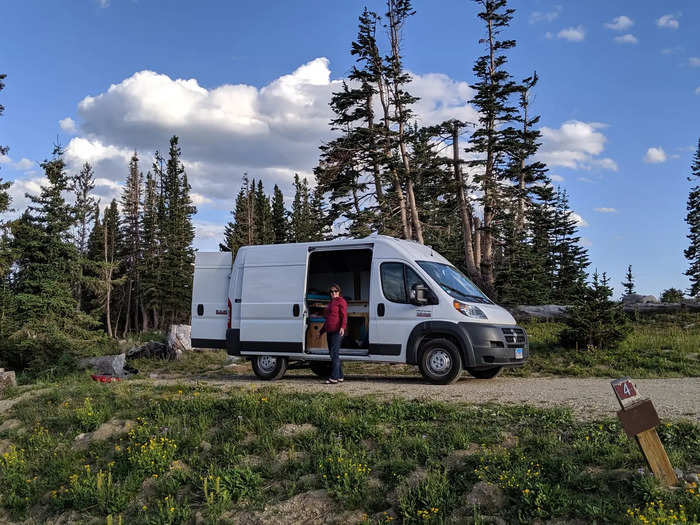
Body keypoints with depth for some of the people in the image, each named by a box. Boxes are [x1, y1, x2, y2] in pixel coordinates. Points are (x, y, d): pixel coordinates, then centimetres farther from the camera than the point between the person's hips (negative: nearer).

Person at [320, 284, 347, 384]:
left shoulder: (341, 301, -3)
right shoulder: (330, 303, 24)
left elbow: (344, 316, -13)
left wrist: (342, 327, -27)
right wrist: (322, 330, 35)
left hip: (337, 331, -10)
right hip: (329, 331, 10)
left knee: (334, 353, -14)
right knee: (332, 354, 10)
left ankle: (334, 378, -17)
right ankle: (340, 377, 17)